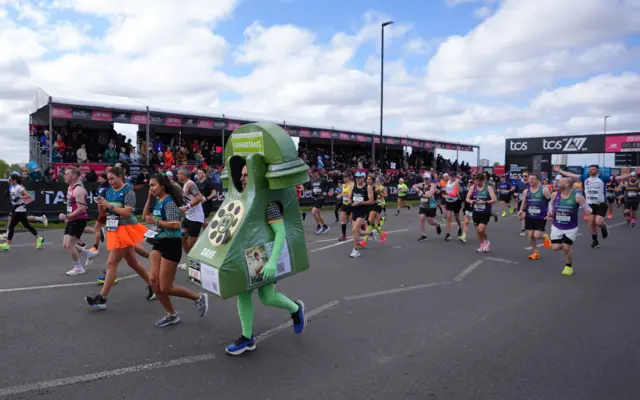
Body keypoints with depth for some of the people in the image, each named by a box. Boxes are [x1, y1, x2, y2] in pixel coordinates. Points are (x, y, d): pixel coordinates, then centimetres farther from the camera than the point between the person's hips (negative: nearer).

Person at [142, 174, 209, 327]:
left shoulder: (169, 202, -17)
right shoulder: (156, 201, 8)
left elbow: (176, 225, -24)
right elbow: (144, 217, 11)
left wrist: (156, 221, -22)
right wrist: (149, 199, 4)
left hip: (171, 244, -8)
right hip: (159, 243, 9)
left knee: (165, 288, -3)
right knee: (153, 282, 5)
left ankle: (198, 298, 17)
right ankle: (171, 315, 20)